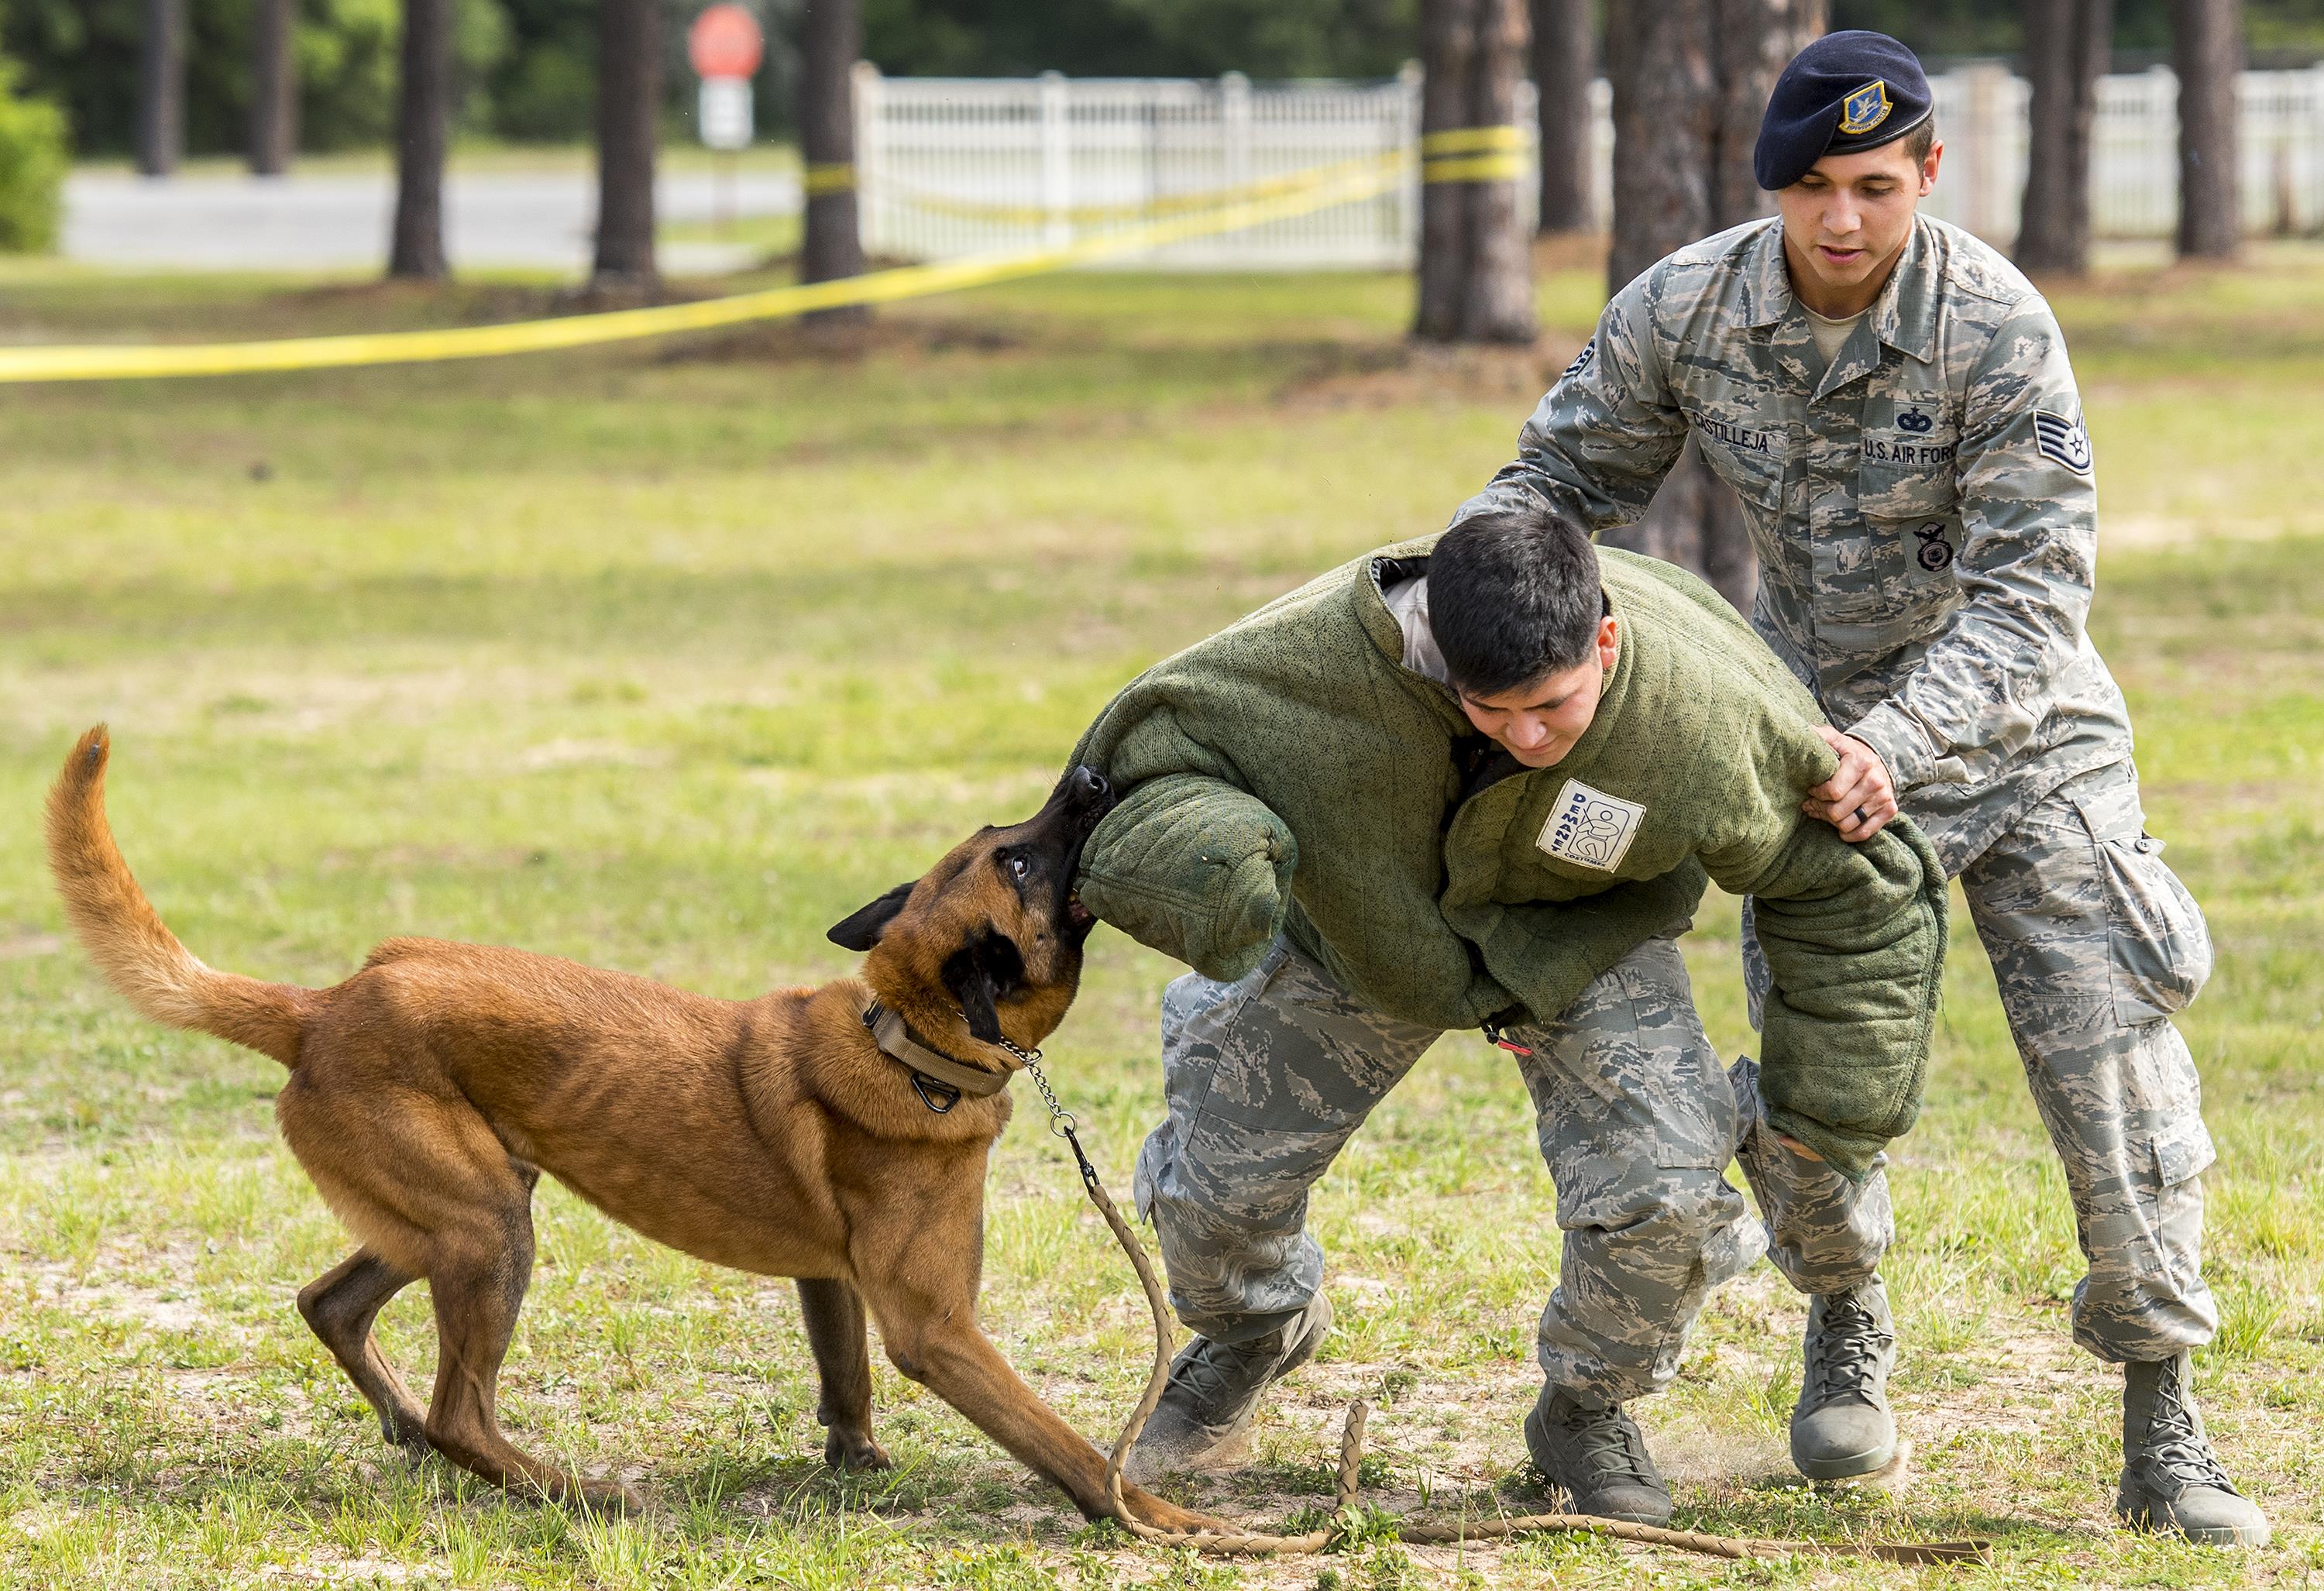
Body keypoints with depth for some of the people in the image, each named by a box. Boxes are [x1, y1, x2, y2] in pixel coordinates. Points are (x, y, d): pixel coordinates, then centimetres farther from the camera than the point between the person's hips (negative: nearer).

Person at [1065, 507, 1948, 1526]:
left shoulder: (1703, 714, -37)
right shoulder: (1324, 656, -40)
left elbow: (1855, 885, -18)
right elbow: (1135, 753, -26)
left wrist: (1825, 1111, -13)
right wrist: (1187, 838, -50)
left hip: (1581, 936, -1)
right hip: (1360, 924, 1)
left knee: (1662, 1190, -21)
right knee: (1214, 1180, 4)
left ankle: (1587, 1408, 12)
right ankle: (1254, 1330, 43)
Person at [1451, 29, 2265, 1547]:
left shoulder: (1997, 328, -26)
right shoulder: (1683, 311, -14)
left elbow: (2028, 599, -26)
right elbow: (1568, 472, 4)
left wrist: (1898, 739, -39)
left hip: (2015, 736, -2)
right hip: (1820, 736, 3)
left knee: (2116, 1072, -10)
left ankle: (2164, 1436, 2)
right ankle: (1847, 1324, 32)